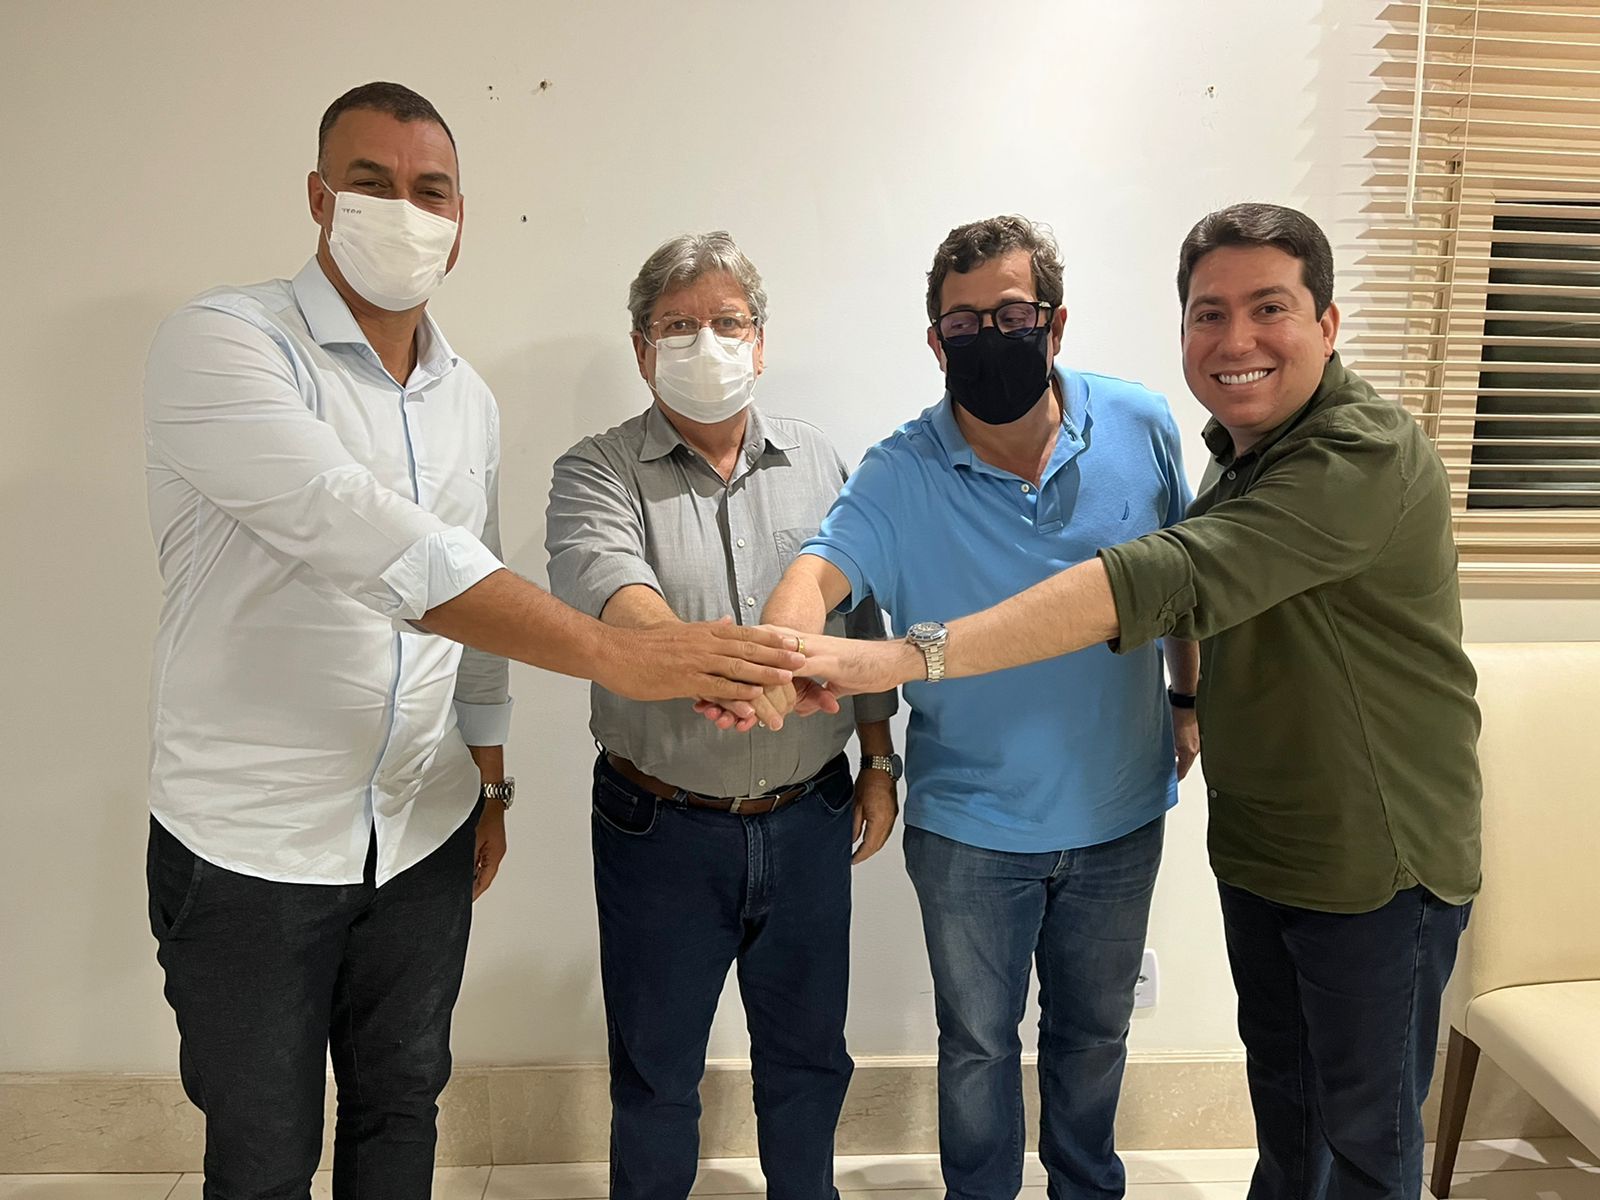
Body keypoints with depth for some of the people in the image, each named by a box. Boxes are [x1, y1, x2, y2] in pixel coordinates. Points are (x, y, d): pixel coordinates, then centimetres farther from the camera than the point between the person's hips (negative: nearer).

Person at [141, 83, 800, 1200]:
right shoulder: (221, 344, -16)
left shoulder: (469, 398, 6)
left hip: (424, 835, 5)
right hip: (251, 850, -5)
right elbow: (369, 543, -32)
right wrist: (619, 655, -36)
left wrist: (492, 784, 16)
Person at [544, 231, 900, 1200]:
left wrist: (880, 762, 9)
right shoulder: (598, 473, -7)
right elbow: (604, 587, -28)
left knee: (809, 1053, 20)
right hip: (663, 828, -2)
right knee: (656, 1067, 15)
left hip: (809, 819, 3)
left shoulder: (820, 465, 5)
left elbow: (864, 624, 10)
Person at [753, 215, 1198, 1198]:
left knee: (1095, 1029, 24)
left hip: (1119, 815, 2)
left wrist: (1189, 696, 11)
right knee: (979, 1043, 18)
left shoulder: (1142, 428, -8)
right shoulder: (902, 475, -16)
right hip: (969, 827, -2)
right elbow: (819, 572, -32)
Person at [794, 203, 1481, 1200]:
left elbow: (1164, 581, -40)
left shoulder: (1370, 454, -26)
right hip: (1256, 845, 7)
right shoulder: (1240, 449, 3)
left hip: (1376, 865, -7)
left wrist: (908, 657, -45)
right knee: (1280, 1086, 24)